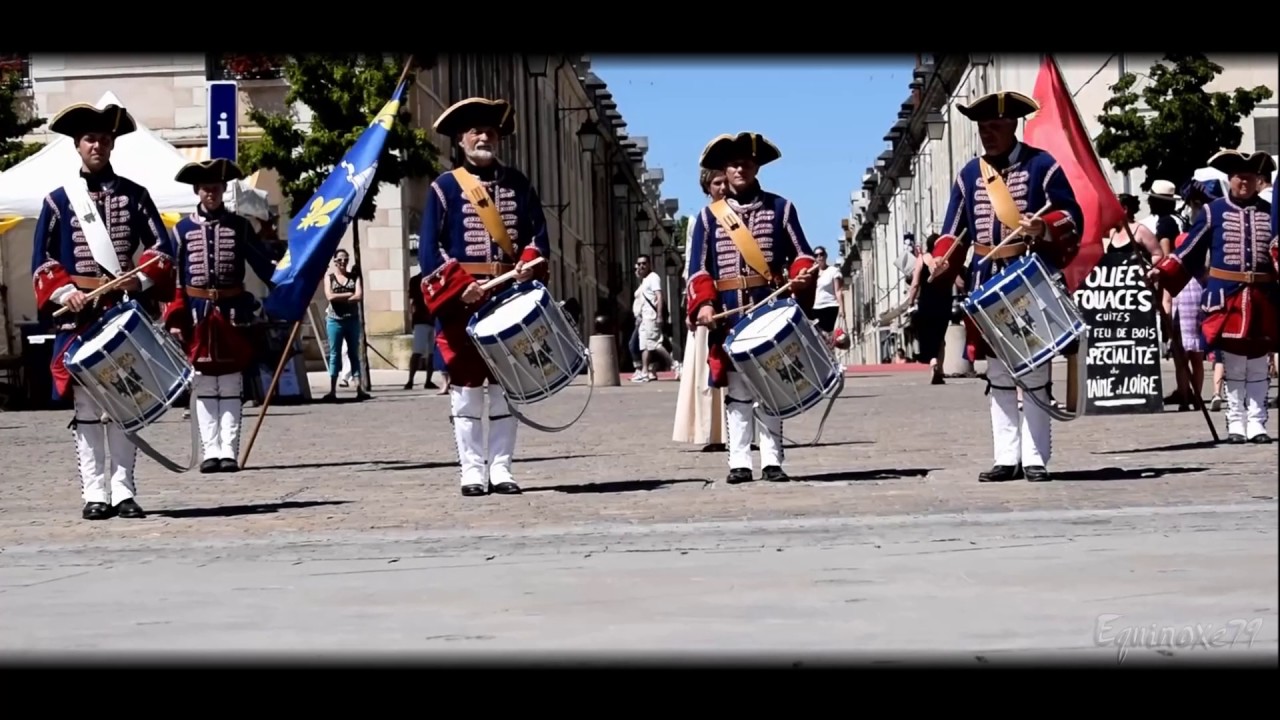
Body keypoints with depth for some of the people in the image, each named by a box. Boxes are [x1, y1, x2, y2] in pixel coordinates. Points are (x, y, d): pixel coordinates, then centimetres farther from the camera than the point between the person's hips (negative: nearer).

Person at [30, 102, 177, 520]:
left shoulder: (134, 195, 9)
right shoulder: (59, 200, 6)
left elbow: (162, 247, 7)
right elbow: (42, 259, 5)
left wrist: (140, 280, -10)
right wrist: (64, 292, -11)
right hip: (80, 314, -1)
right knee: (87, 406, -2)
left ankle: (123, 491, 6)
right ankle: (95, 493, 1)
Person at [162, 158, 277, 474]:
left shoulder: (240, 226, 5)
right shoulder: (183, 228, 5)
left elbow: (264, 265, 5)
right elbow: (174, 277, 2)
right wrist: (174, 319, -4)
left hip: (232, 314, 0)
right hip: (197, 315, 0)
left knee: (230, 387, 1)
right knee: (203, 387, 3)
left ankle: (229, 452, 1)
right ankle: (210, 451, 6)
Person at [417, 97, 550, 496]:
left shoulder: (517, 184, 12)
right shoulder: (444, 187, 2)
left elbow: (537, 233, 10)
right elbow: (430, 249, -3)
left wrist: (529, 265, -10)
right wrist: (459, 286, -15)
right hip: (461, 299, -3)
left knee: (505, 384, 5)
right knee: (467, 385, -2)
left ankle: (501, 468, 9)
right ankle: (473, 469, 2)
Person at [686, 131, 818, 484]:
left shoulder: (780, 208, 8)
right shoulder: (709, 216, 9)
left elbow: (801, 254, 6)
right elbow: (698, 268, 5)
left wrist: (802, 277, -15)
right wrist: (703, 303, -10)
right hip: (728, 314, 0)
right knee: (737, 390, 1)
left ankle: (772, 461, 4)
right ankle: (739, 462, 1)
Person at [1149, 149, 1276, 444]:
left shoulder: (1269, 212, 10)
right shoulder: (1214, 211, 5)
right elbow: (1189, 249, 5)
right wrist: (1161, 273, -2)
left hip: (1262, 299, 2)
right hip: (1227, 297, -2)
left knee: (1258, 364, 4)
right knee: (1233, 363, 0)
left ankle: (1257, 423, 9)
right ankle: (1236, 423, 6)